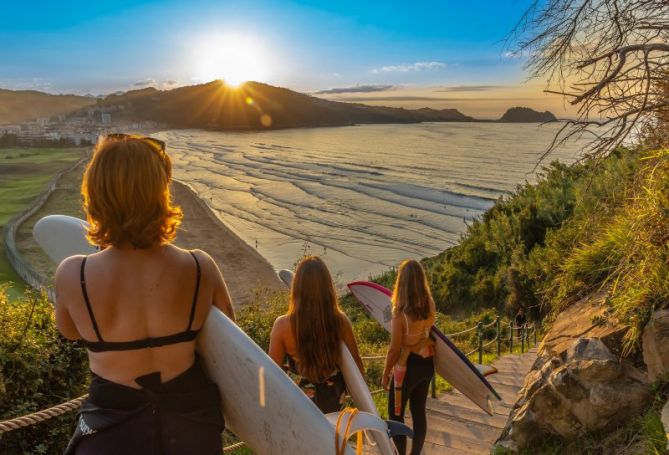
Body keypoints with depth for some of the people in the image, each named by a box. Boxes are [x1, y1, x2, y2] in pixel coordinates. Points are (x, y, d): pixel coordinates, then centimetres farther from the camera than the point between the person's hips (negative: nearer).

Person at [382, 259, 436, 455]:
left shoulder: (401, 311, -23)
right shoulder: (429, 305, -6)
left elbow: (395, 349, -17)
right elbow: (428, 332, 7)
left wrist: (385, 374, -4)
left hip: (407, 367, -6)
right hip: (426, 364, 7)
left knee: (396, 414, 12)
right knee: (419, 411, 19)